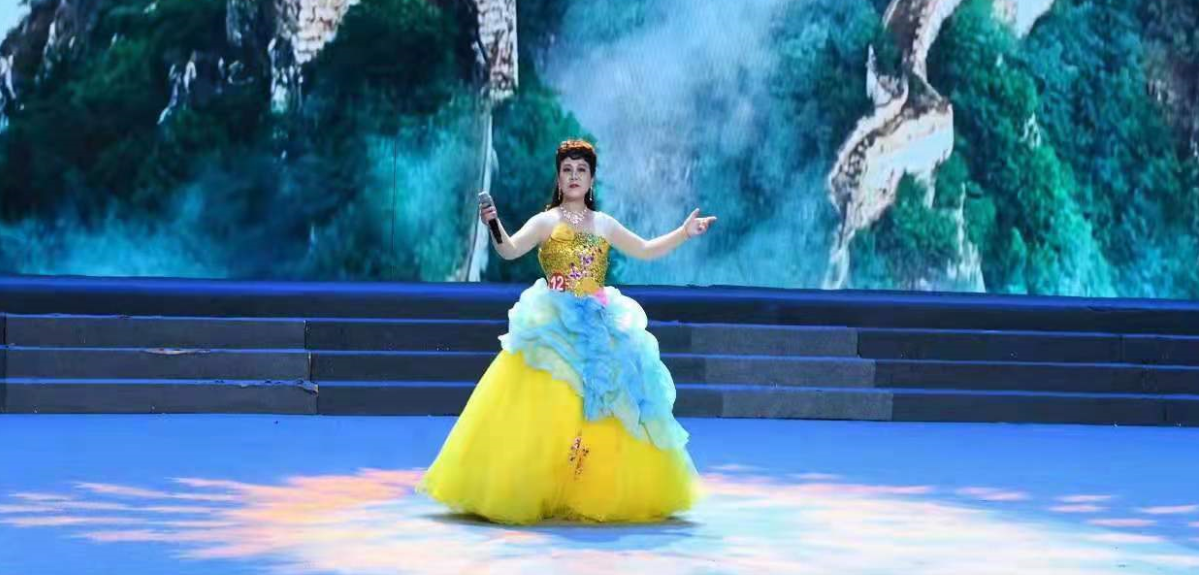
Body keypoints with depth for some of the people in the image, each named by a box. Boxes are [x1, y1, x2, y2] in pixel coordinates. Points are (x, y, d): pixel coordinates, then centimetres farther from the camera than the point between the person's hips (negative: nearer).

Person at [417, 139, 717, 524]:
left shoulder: (604, 224, 13)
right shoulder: (545, 222, 1)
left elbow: (645, 251, 23)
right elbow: (509, 250, -13)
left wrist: (683, 233, 14)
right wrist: (494, 227, -32)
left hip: (599, 329, 4)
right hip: (553, 328, -4)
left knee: (603, 412, 1)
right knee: (546, 411, -11)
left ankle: (597, 496, 10)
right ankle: (540, 496, -6)